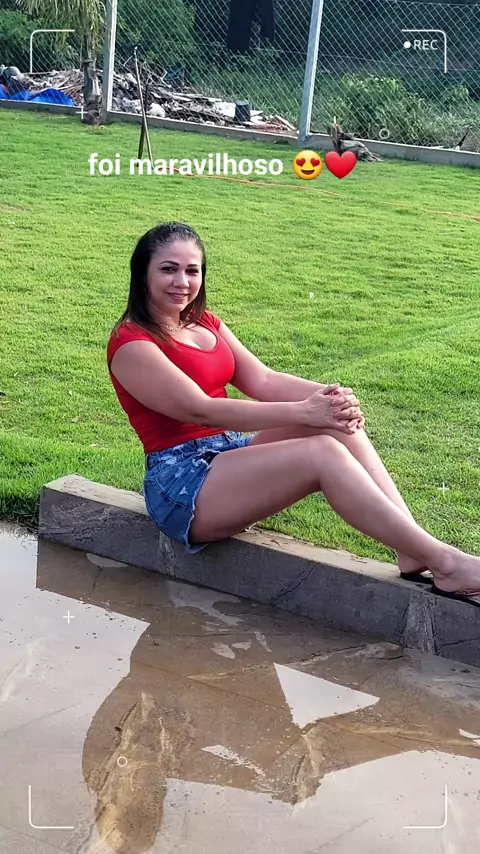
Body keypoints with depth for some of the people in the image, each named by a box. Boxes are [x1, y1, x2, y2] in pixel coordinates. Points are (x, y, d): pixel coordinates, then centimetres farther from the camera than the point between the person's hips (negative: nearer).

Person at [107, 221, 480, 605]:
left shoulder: (207, 325, 15)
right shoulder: (131, 343, -10)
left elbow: (263, 380, 4)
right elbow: (200, 409, -21)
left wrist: (329, 395, -17)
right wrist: (302, 411, -26)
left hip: (230, 453, 8)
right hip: (183, 485, -8)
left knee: (337, 417, -16)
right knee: (324, 453, -27)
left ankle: (414, 556, -23)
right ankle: (444, 564, -27)